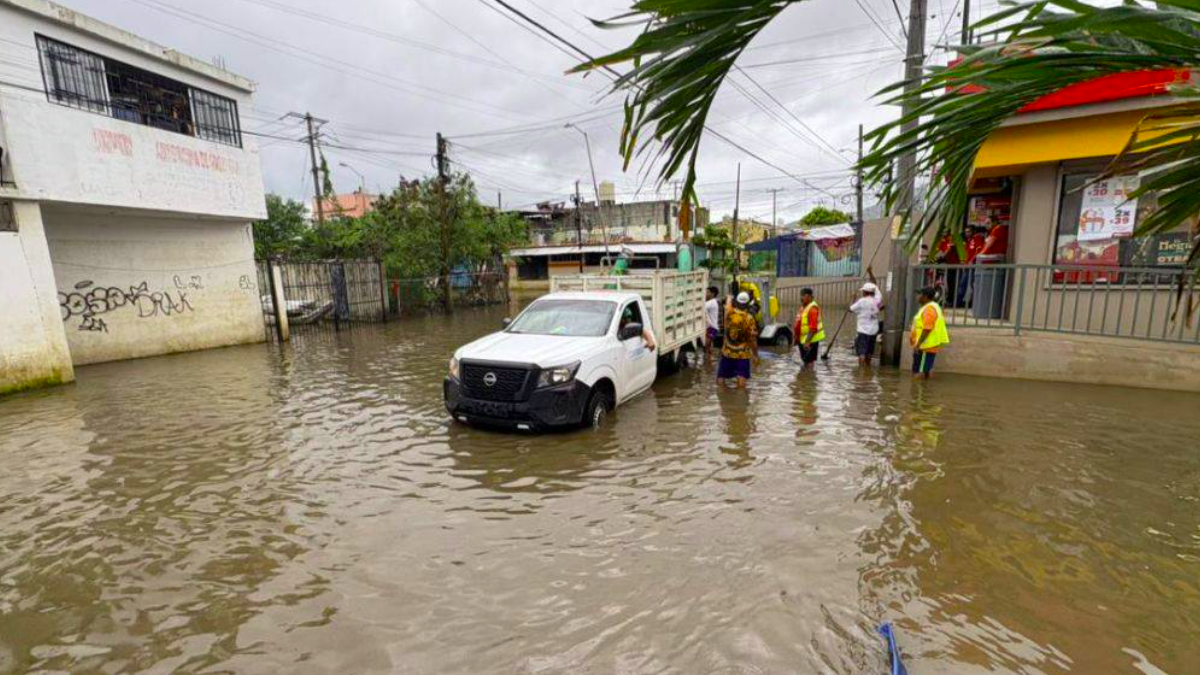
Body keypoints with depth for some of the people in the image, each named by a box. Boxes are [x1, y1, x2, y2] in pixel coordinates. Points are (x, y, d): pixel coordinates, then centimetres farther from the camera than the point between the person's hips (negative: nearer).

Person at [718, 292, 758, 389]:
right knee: (741, 382, -3)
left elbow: (728, 305, 19)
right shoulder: (749, 318, -16)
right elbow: (752, 338, -13)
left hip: (727, 352, 3)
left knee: (721, 378, 13)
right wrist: (755, 353, 0)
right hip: (742, 354, -3)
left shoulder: (728, 313, -8)